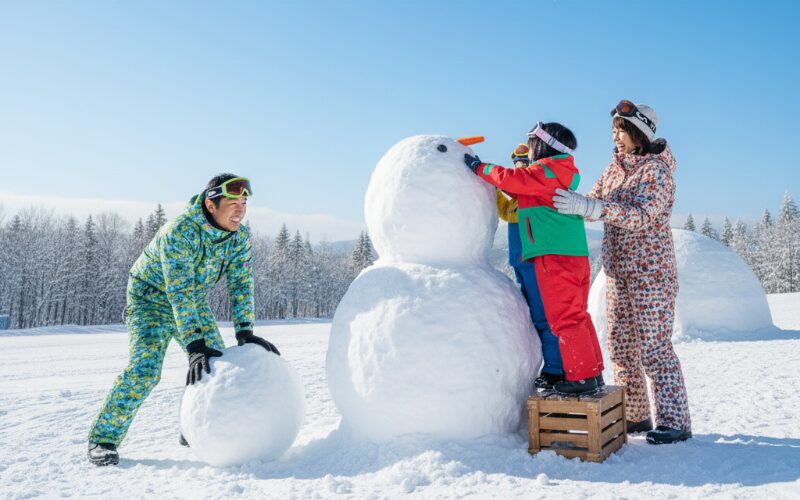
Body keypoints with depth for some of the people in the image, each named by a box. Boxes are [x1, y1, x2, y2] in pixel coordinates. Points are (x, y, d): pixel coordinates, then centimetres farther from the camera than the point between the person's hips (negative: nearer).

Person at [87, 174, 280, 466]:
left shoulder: (240, 235, -15)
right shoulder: (180, 232, -34)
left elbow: (241, 283, -12)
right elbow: (179, 293, -38)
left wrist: (245, 332, -22)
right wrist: (195, 345, -43)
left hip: (194, 301, 6)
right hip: (152, 297, -6)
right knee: (144, 368, -19)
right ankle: (103, 438, -4)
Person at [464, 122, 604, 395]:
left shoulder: (546, 170, -9)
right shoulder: (561, 174, 20)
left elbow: (512, 180, -14)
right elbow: (522, 187, 25)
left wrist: (480, 167, 0)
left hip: (556, 256, -10)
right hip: (576, 255, 10)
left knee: (564, 319, -5)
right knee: (577, 315, 15)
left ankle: (581, 376, -1)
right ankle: (592, 372, 20)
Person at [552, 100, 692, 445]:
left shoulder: (657, 170, -11)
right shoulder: (614, 168, 11)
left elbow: (640, 217, -25)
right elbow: (593, 206, 14)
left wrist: (587, 206, -33)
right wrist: (568, 201, -4)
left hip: (650, 271, -7)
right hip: (617, 271, 7)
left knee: (654, 346, -5)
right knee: (620, 346, 10)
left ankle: (675, 421, 5)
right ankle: (634, 416, 21)